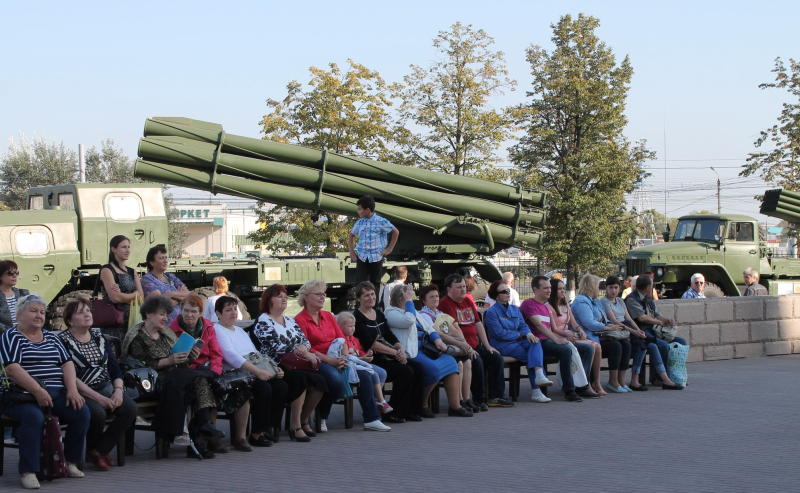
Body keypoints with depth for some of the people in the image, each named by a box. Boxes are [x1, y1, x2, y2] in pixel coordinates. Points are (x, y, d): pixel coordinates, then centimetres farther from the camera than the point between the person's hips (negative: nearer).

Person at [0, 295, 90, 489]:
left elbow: (67, 363, 12)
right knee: (34, 416, -36)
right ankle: (28, 472, -30)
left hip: (56, 394, 5)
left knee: (81, 411, -19)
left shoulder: (51, 337, 20)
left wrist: (72, 389, -7)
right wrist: (38, 391, -23)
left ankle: (71, 462, -4)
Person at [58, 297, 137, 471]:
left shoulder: (98, 337, 16)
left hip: (106, 387, 6)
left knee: (130, 408, -21)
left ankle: (100, 450, -7)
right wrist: (98, 398, -21)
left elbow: (114, 368, 12)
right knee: (97, 413, -34)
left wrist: (118, 390, -8)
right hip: (81, 393, -6)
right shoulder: (63, 341, -4)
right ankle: (89, 449, -1)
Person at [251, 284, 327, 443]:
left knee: (319, 382, -19)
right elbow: (277, 346, -14)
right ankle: (295, 427, -26)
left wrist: (305, 347, -13)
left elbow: (305, 340, 14)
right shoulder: (263, 322, -2)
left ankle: (303, 420, -1)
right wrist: (305, 354, -15)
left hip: (294, 366, 7)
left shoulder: (290, 321, 23)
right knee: (299, 378, -34)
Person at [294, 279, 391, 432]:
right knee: (337, 380, -34)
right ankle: (321, 418, -10)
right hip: (316, 362, -7)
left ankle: (371, 420, -8)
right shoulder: (300, 320, -4)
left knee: (363, 375, -14)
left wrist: (343, 358, -10)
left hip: (336, 360, 7)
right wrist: (330, 360, -21)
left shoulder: (328, 316, 17)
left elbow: (341, 339, 11)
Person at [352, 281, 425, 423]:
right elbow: (370, 343, -17)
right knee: (406, 371, -25)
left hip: (386, 357, 8)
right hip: (372, 360, -8)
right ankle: (393, 414, -14)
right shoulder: (357, 318, -8)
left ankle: (411, 411, -4)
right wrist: (395, 352, -19)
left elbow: (390, 336, 14)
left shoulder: (379, 314, 18)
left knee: (418, 368, -11)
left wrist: (400, 348, -8)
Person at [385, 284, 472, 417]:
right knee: (434, 368, -30)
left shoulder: (413, 311, 26)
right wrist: (409, 301, -10)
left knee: (450, 361, -9)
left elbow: (428, 327, 23)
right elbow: (409, 320, -21)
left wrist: (437, 339, 3)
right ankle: (422, 406, -10)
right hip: (410, 352, -9)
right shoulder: (391, 313, -3)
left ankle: (455, 406, -12)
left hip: (424, 350, 10)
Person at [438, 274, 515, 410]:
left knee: (497, 358, -2)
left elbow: (478, 324, 17)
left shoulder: (468, 301, 17)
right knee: (477, 361, -30)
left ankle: (496, 396, 3)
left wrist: (487, 346, 10)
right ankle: (479, 399, -18)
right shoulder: (445, 304, -10)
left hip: (475, 345, 9)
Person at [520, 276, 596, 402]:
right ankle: (569, 390, -31)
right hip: (539, 342, -10)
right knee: (566, 349, -36)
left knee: (587, 348, 0)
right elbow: (539, 325, -16)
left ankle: (581, 386, -8)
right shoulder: (528, 304, -3)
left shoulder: (546, 307, 27)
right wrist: (556, 340, -26)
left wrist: (562, 338, 2)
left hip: (549, 340, 10)